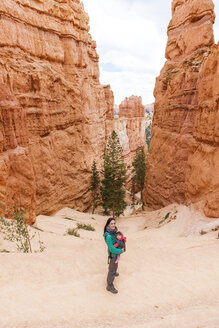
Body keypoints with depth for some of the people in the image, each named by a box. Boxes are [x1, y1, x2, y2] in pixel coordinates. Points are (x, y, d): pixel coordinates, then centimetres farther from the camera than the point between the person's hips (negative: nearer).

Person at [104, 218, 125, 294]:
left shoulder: (113, 231, -12)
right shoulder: (108, 236, -37)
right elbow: (111, 248, -33)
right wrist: (121, 251, -21)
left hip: (116, 252, 8)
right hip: (113, 254, -8)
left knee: (114, 265, 35)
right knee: (112, 270, 10)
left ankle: (113, 272, 64)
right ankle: (110, 286, 30)